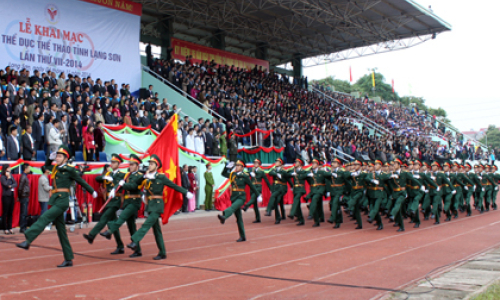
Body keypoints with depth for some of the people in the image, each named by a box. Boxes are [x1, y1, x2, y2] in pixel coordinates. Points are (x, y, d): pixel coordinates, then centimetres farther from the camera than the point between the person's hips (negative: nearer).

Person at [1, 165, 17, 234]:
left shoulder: (11, 176, 13)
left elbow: (15, 184, 5)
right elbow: (6, 184, -18)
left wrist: (11, 186, -13)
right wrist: (8, 177, -8)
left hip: (11, 195, 6)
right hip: (6, 196, -6)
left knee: (10, 213, 8)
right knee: (5, 213, -1)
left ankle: (10, 228, 13)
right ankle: (5, 229, 2)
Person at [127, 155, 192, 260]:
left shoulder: (161, 177, -5)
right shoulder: (146, 176, 10)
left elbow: (174, 186, 0)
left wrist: (186, 193, 2)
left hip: (157, 205, -6)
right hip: (150, 205, 6)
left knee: (147, 224, -19)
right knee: (156, 229, 8)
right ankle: (162, 253, 14)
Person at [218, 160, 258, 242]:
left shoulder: (245, 176, -4)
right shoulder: (232, 174, 9)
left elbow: (252, 186, 3)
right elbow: (223, 173, 21)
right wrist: (228, 166, 6)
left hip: (241, 197, -5)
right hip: (233, 197, 6)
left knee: (233, 207, -35)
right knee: (239, 218, 8)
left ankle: (224, 216, -65)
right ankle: (242, 236, 14)